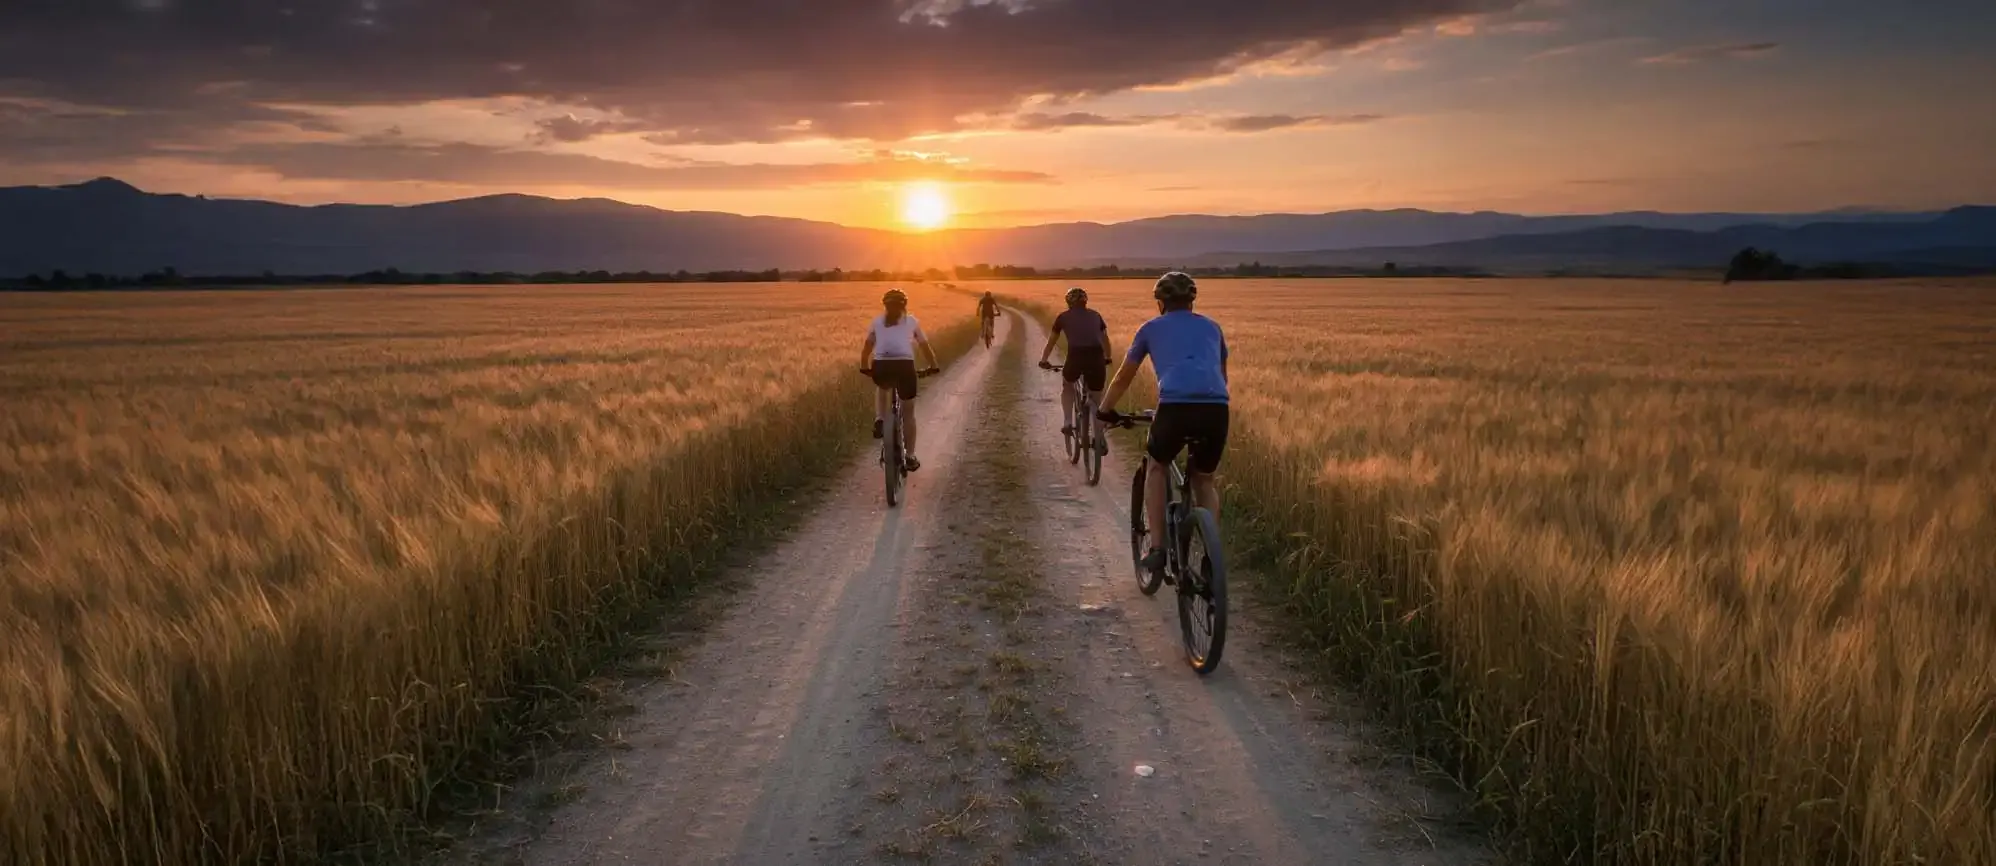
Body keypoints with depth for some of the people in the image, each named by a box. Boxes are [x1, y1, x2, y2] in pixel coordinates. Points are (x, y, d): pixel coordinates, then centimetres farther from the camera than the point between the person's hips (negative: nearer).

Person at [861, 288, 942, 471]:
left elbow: (868, 346, 21)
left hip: (881, 366, 1)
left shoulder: (878, 321, 22)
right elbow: (925, 345, 28)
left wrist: (864, 367, 32)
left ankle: (880, 420, 14)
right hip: (904, 366, -1)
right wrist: (934, 366, 41)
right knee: (908, 413, 14)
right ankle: (910, 457, 15)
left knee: (881, 388, 38)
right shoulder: (911, 321, 21)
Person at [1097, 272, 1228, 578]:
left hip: (1175, 407, -2)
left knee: (1156, 468, 27)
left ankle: (1157, 549, 19)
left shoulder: (1151, 328, 22)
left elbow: (1123, 377, 32)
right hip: (1216, 409, 2)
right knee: (1205, 481, 27)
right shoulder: (1212, 327, 28)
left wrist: (1105, 410, 47)